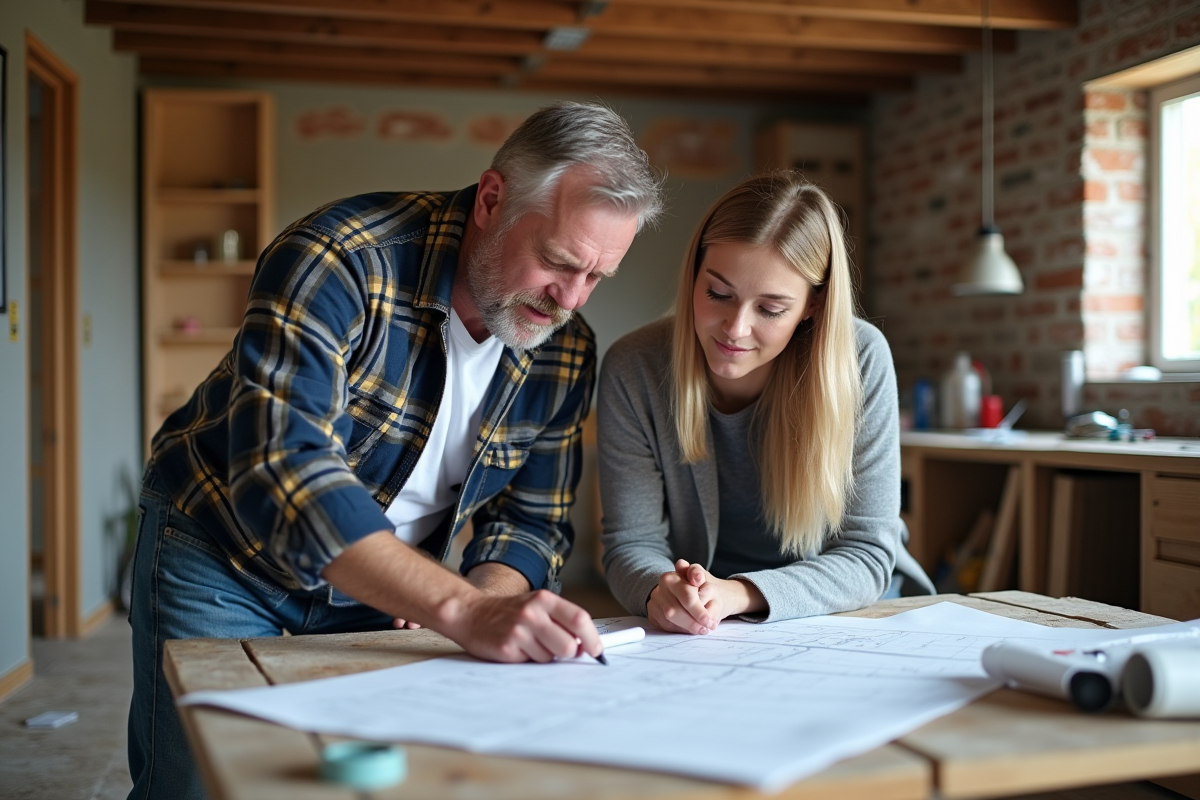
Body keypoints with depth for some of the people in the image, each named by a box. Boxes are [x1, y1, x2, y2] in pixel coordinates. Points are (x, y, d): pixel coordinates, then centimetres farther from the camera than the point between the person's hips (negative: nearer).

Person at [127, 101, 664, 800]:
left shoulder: (567, 353, -10)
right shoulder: (340, 262, -29)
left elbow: (530, 520, -3)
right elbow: (283, 468, -39)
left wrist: (489, 597, -27)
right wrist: (460, 608, -47)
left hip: (383, 589, 4)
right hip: (222, 559, -4)